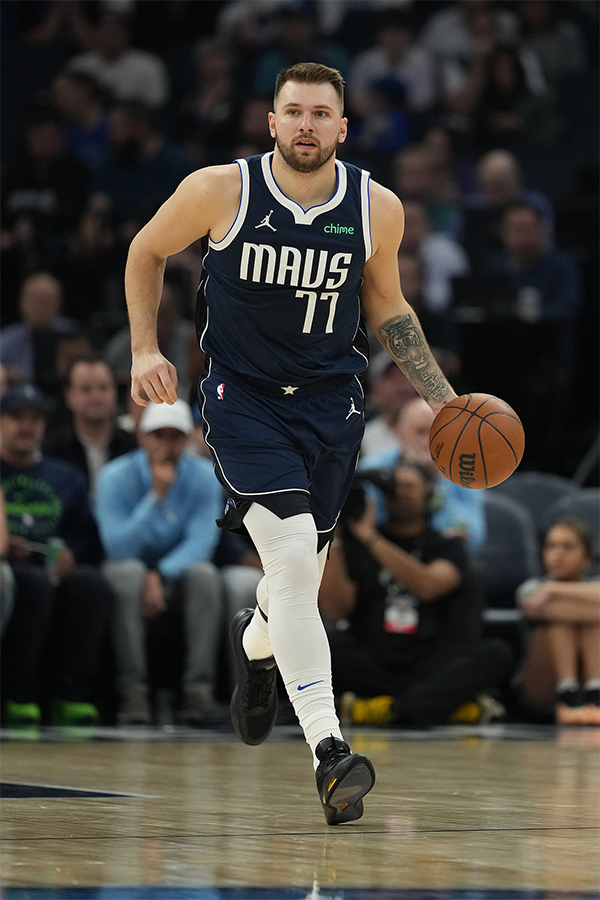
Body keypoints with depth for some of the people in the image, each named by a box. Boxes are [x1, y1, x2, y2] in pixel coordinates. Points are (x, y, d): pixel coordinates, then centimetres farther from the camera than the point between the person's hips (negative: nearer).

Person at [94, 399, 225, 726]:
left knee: (204, 574, -31)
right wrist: (156, 496, -30)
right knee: (127, 572, -35)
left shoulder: (204, 476, -6)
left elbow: (202, 541, -17)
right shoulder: (115, 477, -11)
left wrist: (160, 575, -33)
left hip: (178, 577, 1)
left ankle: (199, 686, -33)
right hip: (132, 578, -1)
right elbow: (118, 547, -22)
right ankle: (133, 691, -37)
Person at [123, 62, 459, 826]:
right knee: (291, 553, -22)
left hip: (330, 403, 4)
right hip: (242, 397, -3)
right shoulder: (220, 191, -12)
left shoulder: (377, 209, -5)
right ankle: (328, 751, -27)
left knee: (302, 576, 13)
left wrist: (445, 402, 6)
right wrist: (145, 350, -2)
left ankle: (256, 640, 53)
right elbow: (146, 251, 6)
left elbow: (387, 306, 12)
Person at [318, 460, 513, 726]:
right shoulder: (355, 546, 13)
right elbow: (334, 610, -2)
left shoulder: (445, 546, 10)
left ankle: (394, 709, -41)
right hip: (372, 668, 0)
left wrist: (370, 537, -17)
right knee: (332, 645, -31)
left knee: (496, 655, -27)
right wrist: (332, 539, -8)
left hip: (429, 669, 0)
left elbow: (428, 586, -14)